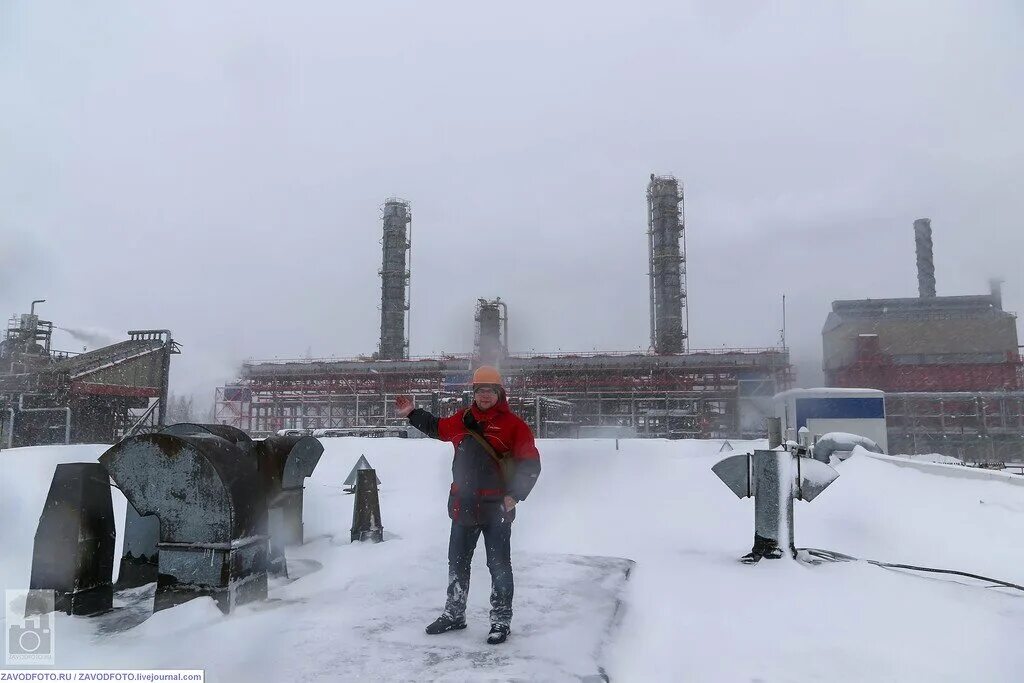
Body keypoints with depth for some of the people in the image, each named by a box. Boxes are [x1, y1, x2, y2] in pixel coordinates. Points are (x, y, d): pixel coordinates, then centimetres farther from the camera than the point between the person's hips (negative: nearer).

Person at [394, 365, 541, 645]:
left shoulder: (513, 425, -9)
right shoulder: (461, 420, 5)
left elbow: (531, 464, -9)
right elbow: (436, 428, 25)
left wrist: (515, 495, -16)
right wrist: (412, 413, 19)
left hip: (497, 507, -5)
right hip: (463, 505, 5)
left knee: (499, 566, 6)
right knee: (457, 562, 17)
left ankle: (501, 621, 21)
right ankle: (454, 614, 34)